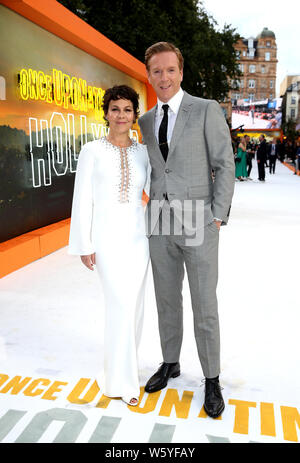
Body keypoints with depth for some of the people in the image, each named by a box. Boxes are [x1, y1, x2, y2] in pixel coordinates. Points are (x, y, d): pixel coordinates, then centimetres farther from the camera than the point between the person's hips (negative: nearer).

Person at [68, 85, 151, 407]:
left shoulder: (143, 152, 8)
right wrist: (84, 245, -5)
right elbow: (83, 199, -3)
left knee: (132, 304, 10)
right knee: (121, 303, -6)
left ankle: (122, 364, 33)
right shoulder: (92, 151, -2)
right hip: (107, 236, -3)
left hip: (137, 236, 4)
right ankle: (122, 380, 12)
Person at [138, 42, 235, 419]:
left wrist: (217, 217, -12)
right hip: (159, 223, 5)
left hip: (197, 222, -4)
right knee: (167, 299, 14)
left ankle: (212, 380, 21)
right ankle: (170, 363, 34)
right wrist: (149, 214, 9)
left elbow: (224, 164, -5)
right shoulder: (146, 121, 12)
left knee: (204, 305, 2)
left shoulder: (207, 110, -3)